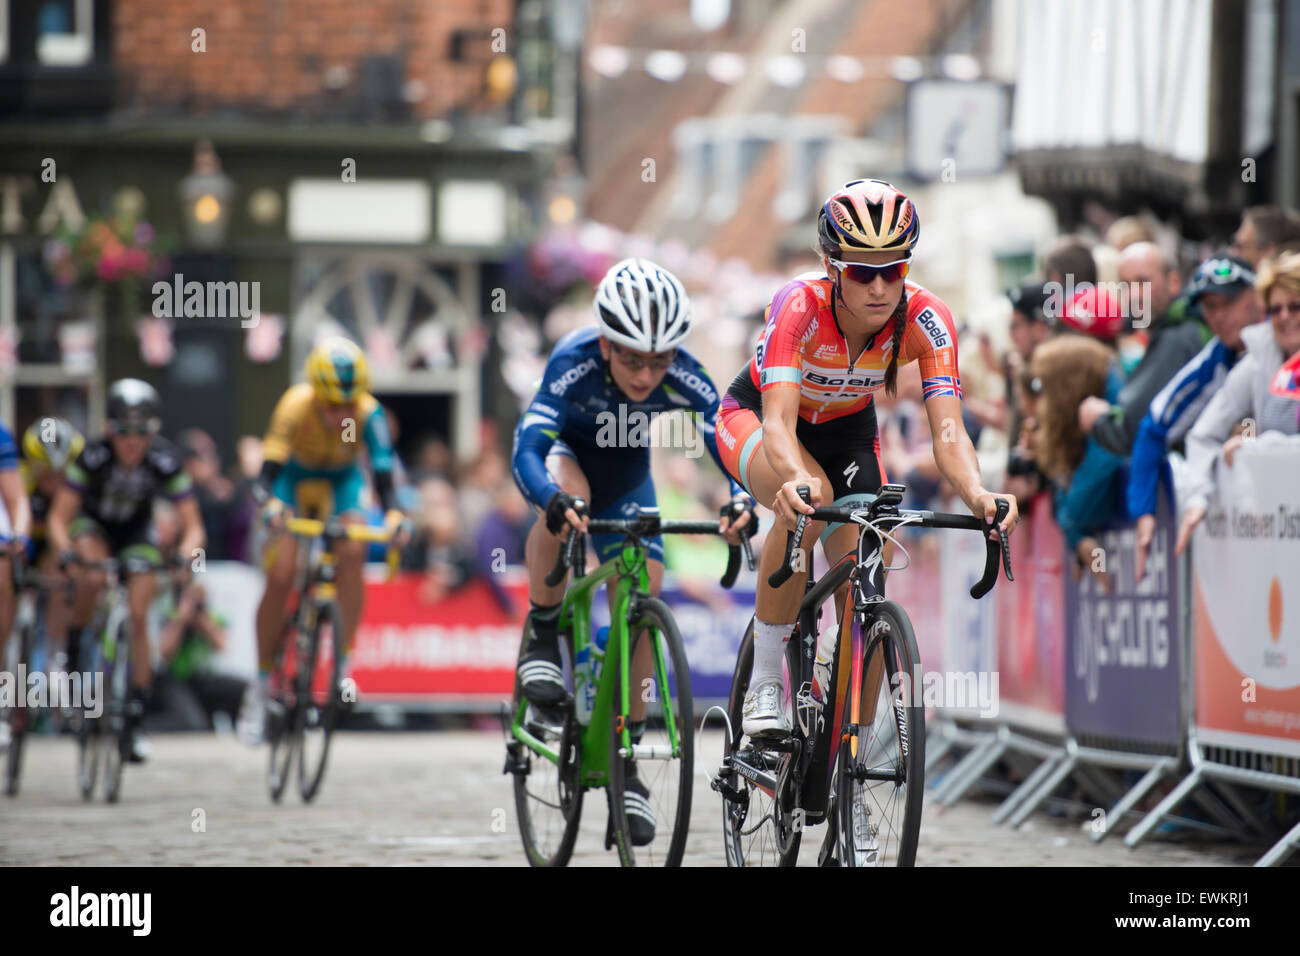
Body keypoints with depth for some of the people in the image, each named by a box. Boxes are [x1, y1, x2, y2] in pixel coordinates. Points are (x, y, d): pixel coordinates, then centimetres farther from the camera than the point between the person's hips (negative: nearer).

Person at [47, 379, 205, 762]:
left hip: (137, 533, 1)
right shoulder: (93, 456, -30)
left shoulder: (165, 462, -28)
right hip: (93, 525, -1)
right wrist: (65, 551, -47)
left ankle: (135, 716, -2)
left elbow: (193, 526, -25)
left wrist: (185, 555, -45)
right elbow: (59, 517, -29)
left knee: (138, 618, -10)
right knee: (95, 579, -34)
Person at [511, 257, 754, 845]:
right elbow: (527, 450, -47)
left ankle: (625, 758, 3)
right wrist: (556, 501, -67)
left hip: (624, 472, 3)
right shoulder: (575, 364, -38)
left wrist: (742, 499, -60)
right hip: (564, 449, -3)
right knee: (568, 493, -38)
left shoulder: (682, 379, -32)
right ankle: (540, 637, -18)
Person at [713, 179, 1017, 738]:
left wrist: (976, 493, -58)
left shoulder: (924, 319, -29)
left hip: (846, 430, 3)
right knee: (811, 497, -37)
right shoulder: (800, 306, -37)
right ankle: (764, 682, -24)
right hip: (754, 417, -3)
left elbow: (947, 430, -37)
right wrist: (796, 481, -70)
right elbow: (779, 423, -48)